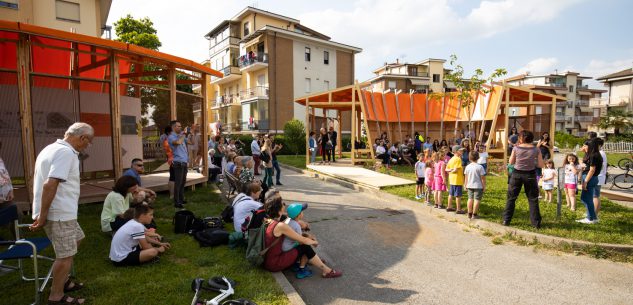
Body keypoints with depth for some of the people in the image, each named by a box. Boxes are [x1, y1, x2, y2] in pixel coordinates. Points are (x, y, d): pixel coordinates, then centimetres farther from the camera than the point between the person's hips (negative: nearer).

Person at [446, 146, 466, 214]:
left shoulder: (451, 159, 11)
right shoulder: (458, 159, -16)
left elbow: (447, 169, 13)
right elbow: (456, 170, -23)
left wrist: (450, 170, -3)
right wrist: (452, 171, -4)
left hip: (452, 179, 9)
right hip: (458, 180, -9)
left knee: (451, 194, 15)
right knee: (458, 195, -1)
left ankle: (448, 207, 24)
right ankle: (458, 209, 6)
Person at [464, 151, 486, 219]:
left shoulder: (467, 167, 1)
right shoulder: (480, 167, -11)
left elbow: (466, 177, 7)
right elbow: (483, 178, -9)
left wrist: (465, 185, 16)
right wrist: (484, 186, 0)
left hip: (469, 186, 5)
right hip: (478, 186, -5)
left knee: (470, 199, 13)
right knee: (477, 200, 0)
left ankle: (469, 214, 19)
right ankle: (474, 214, 2)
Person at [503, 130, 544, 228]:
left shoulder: (516, 148, -8)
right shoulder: (536, 150, -6)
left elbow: (511, 162, 0)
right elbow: (541, 165, -3)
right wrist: (532, 162, 12)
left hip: (517, 174, 0)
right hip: (530, 175, 0)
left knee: (511, 198, 10)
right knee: (533, 199, 12)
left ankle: (506, 220, 12)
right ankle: (536, 223, 16)